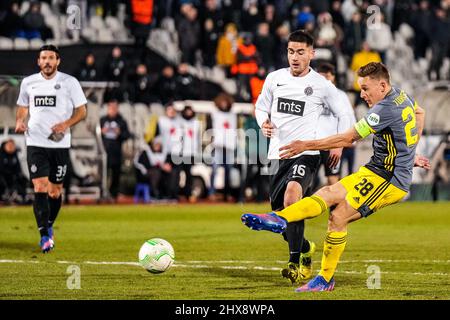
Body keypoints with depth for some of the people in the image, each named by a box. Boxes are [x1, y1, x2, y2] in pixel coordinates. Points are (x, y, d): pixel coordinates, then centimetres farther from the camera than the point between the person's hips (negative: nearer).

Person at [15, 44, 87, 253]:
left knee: (55, 191, 7)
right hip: (35, 143, 1)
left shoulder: (69, 82, 0)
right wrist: (19, 122, 1)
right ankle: (45, 235, -14)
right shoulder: (28, 83, 8)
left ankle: (49, 227, 31)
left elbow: (81, 111, 2)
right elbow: (22, 106, 22)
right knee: (39, 188, -12)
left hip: (59, 144, -1)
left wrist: (66, 124, -15)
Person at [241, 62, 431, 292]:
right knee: (328, 194, -3)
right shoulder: (401, 96, 8)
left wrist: (307, 145, -15)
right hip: (377, 171, 10)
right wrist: (410, 154, 34)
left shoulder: (385, 109, -22)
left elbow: (348, 138, -20)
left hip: (389, 180, -10)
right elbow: (419, 113, 31)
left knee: (338, 218, -12)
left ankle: (326, 280, -4)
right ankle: (279, 219, -19)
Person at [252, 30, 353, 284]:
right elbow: (261, 106, 19)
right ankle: (306, 249, 41)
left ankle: (295, 263, -34)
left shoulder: (322, 85, -1)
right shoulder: (274, 78, 6)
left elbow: (343, 115, 9)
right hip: (278, 154, 5)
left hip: (306, 153, -5)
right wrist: (264, 122, -3)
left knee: (292, 193, -32)